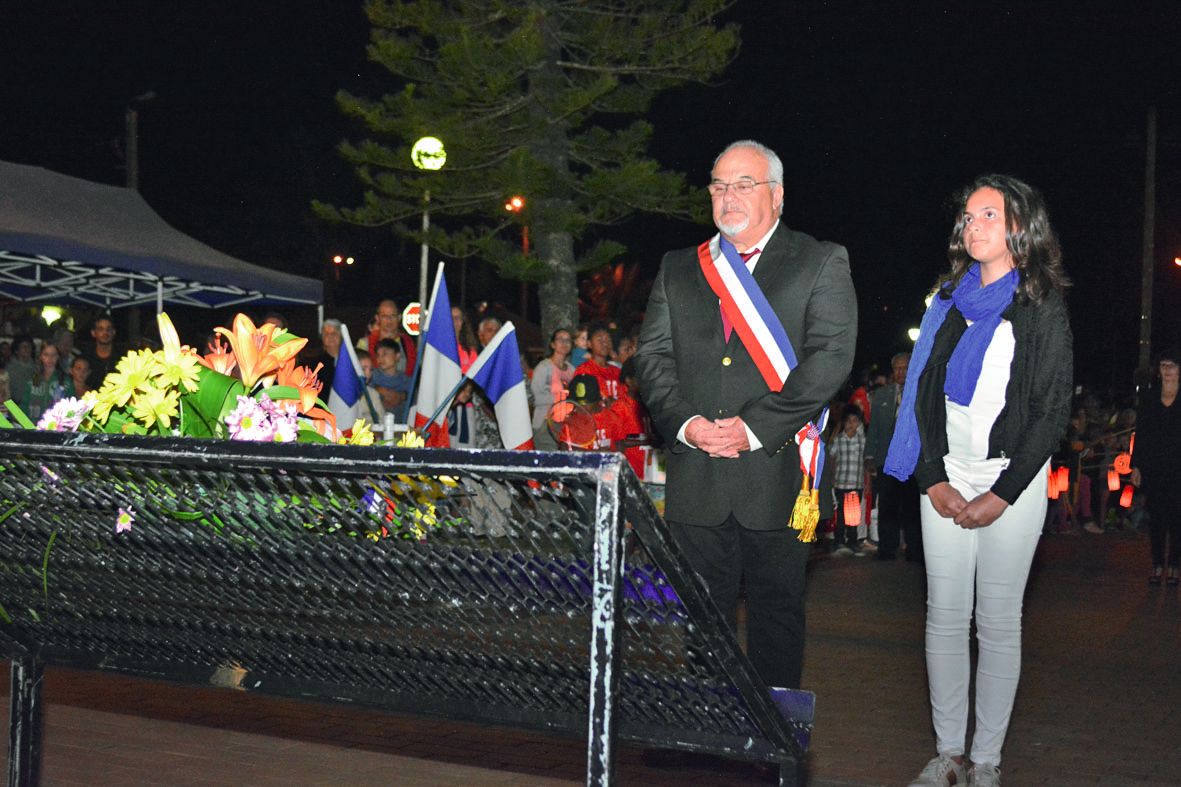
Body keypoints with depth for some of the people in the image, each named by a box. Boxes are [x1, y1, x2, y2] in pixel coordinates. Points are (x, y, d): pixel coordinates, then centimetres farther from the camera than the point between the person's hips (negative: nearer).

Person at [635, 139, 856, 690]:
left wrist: (755, 428, -16)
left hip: (776, 474, -3)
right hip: (695, 478, 3)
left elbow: (830, 357, -8)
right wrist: (685, 423, -9)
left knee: (776, 612, 6)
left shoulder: (822, 265, 3)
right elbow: (653, 356, 10)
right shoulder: (677, 270, 16)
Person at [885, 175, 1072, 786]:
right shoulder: (948, 300, 10)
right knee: (944, 616, 3)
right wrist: (933, 480, -3)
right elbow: (922, 392, 9)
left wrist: (1002, 495, -11)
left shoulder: (1043, 310, -1)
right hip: (944, 479, 4)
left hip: (1011, 481, -3)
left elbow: (1053, 411, -5)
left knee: (998, 620, 0)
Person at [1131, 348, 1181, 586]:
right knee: (1156, 516, 4)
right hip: (1153, 468, 2)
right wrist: (1136, 466, 3)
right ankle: (1158, 565, 9)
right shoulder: (1149, 400, 9)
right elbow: (1140, 435, 9)